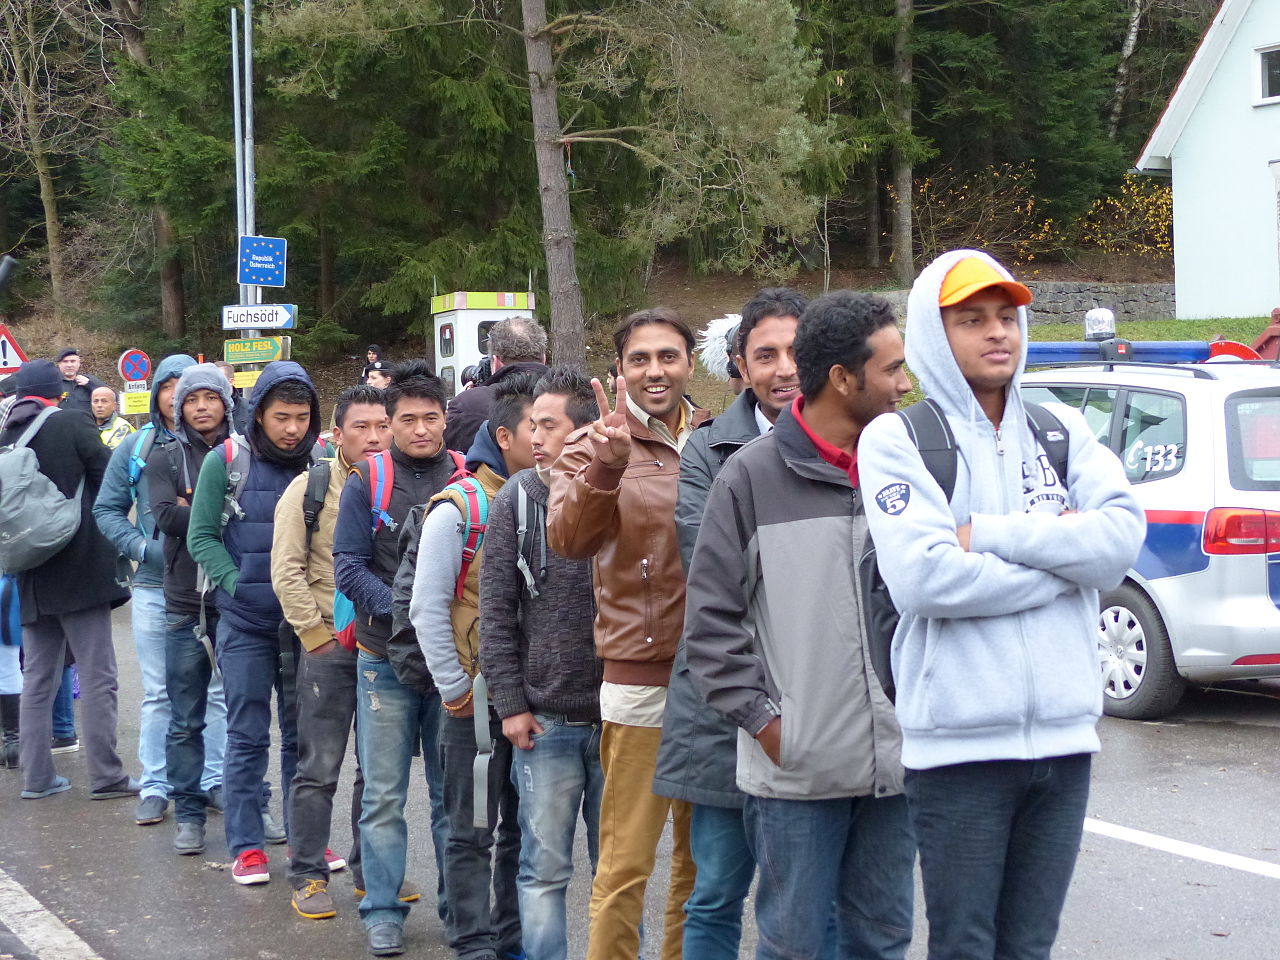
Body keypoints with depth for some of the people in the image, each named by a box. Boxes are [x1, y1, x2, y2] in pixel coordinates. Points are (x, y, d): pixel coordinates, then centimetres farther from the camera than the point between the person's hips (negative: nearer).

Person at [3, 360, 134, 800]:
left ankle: (36, 776, 13)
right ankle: (105, 776, -2)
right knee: (97, 676, -1)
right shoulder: (73, 424, -9)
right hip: (80, 569, -5)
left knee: (38, 678, 12)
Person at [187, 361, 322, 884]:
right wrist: (237, 582, -12)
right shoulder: (225, 462, -5)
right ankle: (246, 846, 10)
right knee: (248, 734, 1)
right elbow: (201, 536, -2)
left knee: (302, 732, 10)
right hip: (245, 623, -2)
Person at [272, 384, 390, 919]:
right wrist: (316, 633, -9)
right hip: (331, 648, -4)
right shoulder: (310, 488, -3)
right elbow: (286, 570, -5)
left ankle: (371, 869, 23)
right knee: (319, 769, -1)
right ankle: (308, 875, 8)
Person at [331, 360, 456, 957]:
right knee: (384, 796, 3)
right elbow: (348, 566, -6)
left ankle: (460, 907, 19)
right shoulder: (367, 482, -1)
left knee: (453, 793, 9)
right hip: (386, 660, -1)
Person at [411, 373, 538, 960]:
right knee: (473, 831, 3)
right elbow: (428, 607, -10)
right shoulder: (459, 508, -10)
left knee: (524, 827, 13)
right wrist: (454, 689, -11)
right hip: (479, 697, -5)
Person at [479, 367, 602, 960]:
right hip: (546, 721, 0)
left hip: (617, 715, 0)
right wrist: (510, 704, -5)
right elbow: (496, 612, 0)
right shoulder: (516, 500, -1)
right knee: (545, 869, 4)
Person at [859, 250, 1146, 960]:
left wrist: (991, 534, -14)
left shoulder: (1060, 429, 11)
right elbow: (923, 577, -18)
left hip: (1063, 735, 4)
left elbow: (1123, 535, -6)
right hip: (960, 742, -4)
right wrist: (1064, 562, -8)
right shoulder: (897, 437, -3)